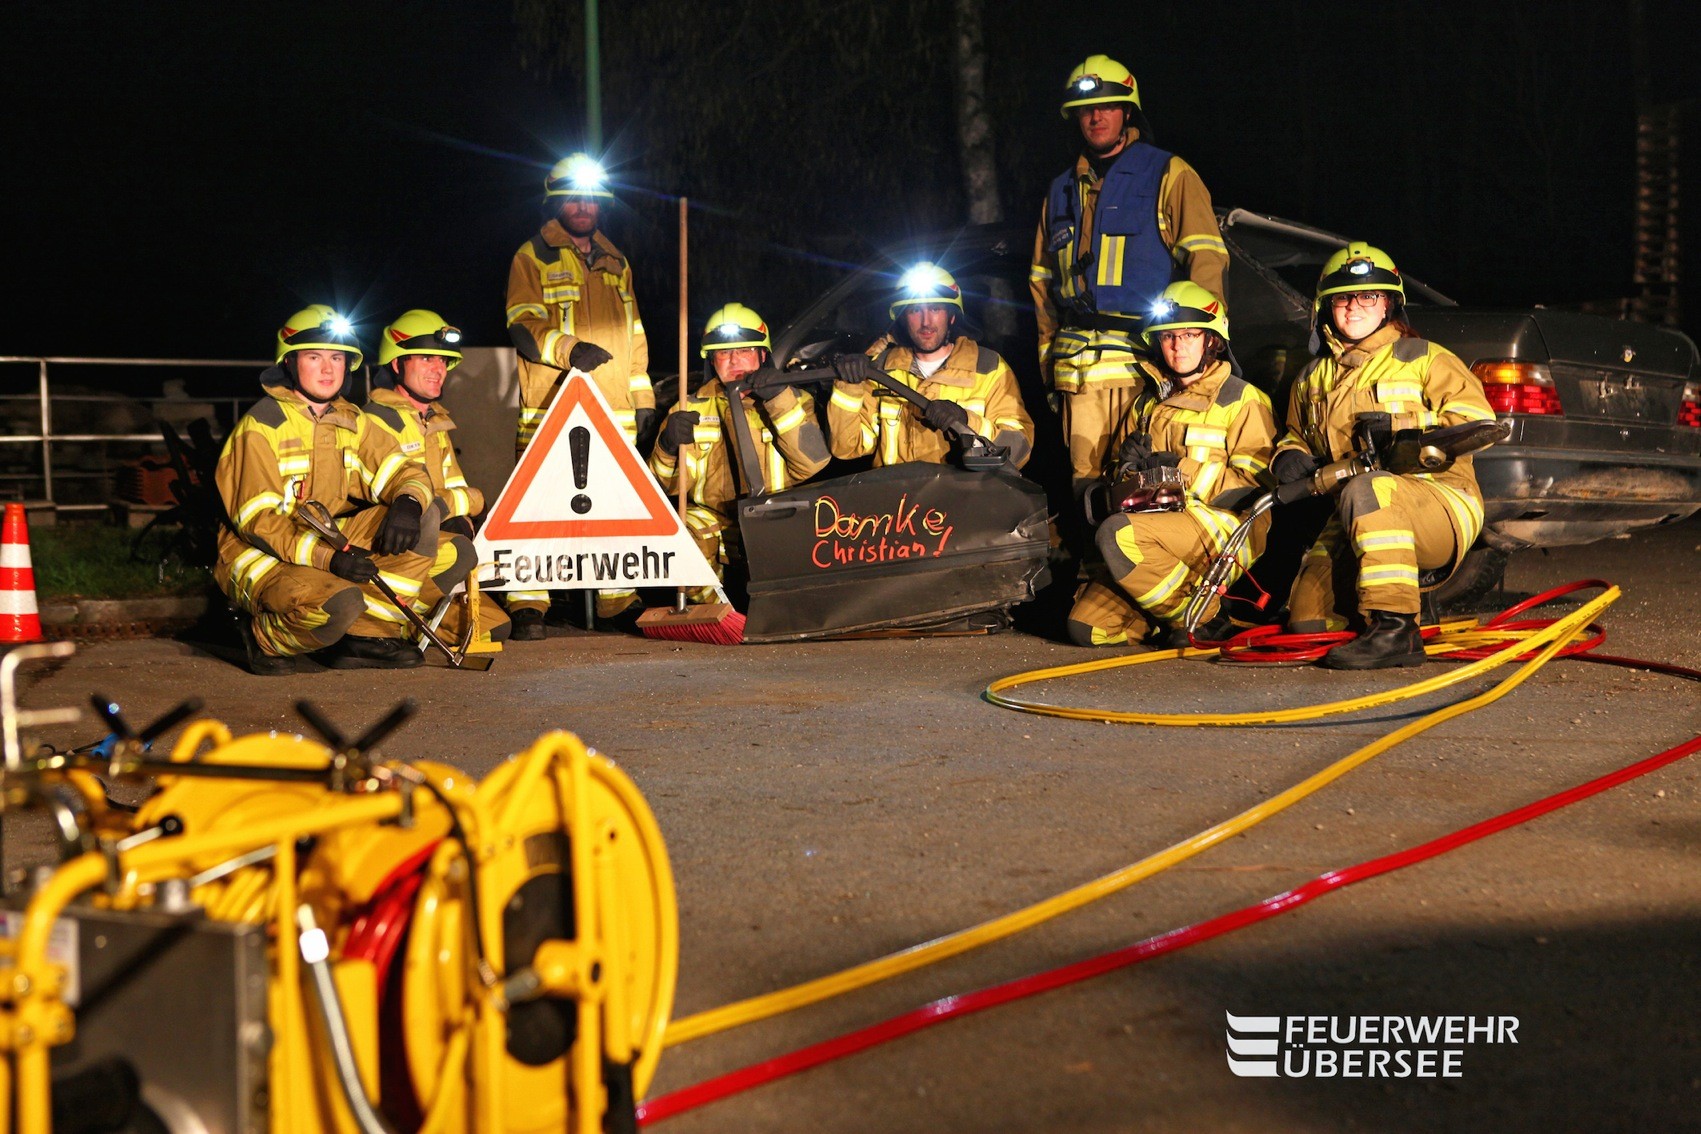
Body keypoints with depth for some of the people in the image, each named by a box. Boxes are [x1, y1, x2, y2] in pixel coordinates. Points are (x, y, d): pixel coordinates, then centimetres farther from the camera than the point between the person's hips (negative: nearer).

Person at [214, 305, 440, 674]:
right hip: (261, 558, -7)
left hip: (331, 546, 7)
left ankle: (365, 636, -8)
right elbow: (258, 521, -19)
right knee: (339, 604, -37)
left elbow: (404, 472, 0)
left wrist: (408, 502, -27)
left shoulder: (353, 424, 9)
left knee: (421, 523, -12)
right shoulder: (262, 426, -12)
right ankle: (267, 637, -4)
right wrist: (328, 558, -31)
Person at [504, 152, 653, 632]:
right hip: (550, 404, -5)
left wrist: (642, 395, 19)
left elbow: (634, 335, 26)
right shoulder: (532, 258, 6)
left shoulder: (616, 263, 23)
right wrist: (568, 349, -22)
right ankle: (528, 602, -10)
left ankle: (617, 600, 9)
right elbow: (523, 326, -5)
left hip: (613, 408, 5)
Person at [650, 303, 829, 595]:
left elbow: (812, 463, -11)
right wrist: (670, 446, -19)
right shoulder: (693, 408, 9)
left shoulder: (792, 400, 7)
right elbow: (671, 485, 2)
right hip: (713, 525, 1)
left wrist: (781, 401, -20)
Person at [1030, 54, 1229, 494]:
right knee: (1088, 485, -1)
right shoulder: (1061, 192, 23)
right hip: (1078, 370, 5)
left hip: (1148, 361, -4)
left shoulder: (1169, 176, 7)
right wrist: (1048, 365, 20)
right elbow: (1043, 282, 27)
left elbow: (1205, 259, -1)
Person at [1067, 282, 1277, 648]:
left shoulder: (1241, 399, 3)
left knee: (1118, 532, -32)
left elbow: (1254, 483, -9)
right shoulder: (1149, 405, 23)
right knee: (1087, 627, -13)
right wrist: (1128, 469, 1)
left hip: (1227, 530, -6)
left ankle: (1204, 620, -16)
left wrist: (1181, 470, -16)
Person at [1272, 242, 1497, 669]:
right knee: (1307, 621, -11)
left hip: (1440, 504, -6)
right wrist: (1289, 456, 9)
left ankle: (1395, 629, -36)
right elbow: (1296, 437, 34)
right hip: (1353, 526, 6)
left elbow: (1478, 421, -7)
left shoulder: (1425, 360, 5)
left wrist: (1401, 426, -19)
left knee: (1366, 490, -39)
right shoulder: (1312, 380, 21)